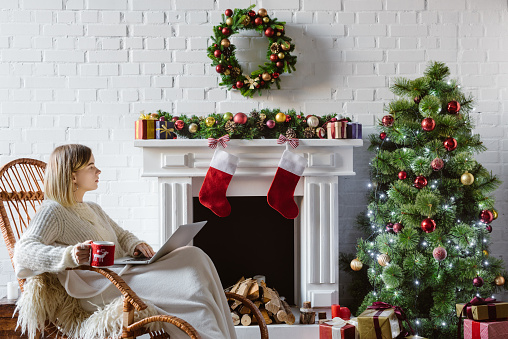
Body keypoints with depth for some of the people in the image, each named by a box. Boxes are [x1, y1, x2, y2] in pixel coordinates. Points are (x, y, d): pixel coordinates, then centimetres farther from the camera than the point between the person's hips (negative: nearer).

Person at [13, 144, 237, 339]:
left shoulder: (93, 209, 26)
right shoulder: (52, 211, -4)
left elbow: (121, 235, 35)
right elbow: (24, 250, -19)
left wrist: (135, 245, 8)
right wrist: (70, 255, -37)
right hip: (100, 290, -9)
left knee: (192, 257, -14)